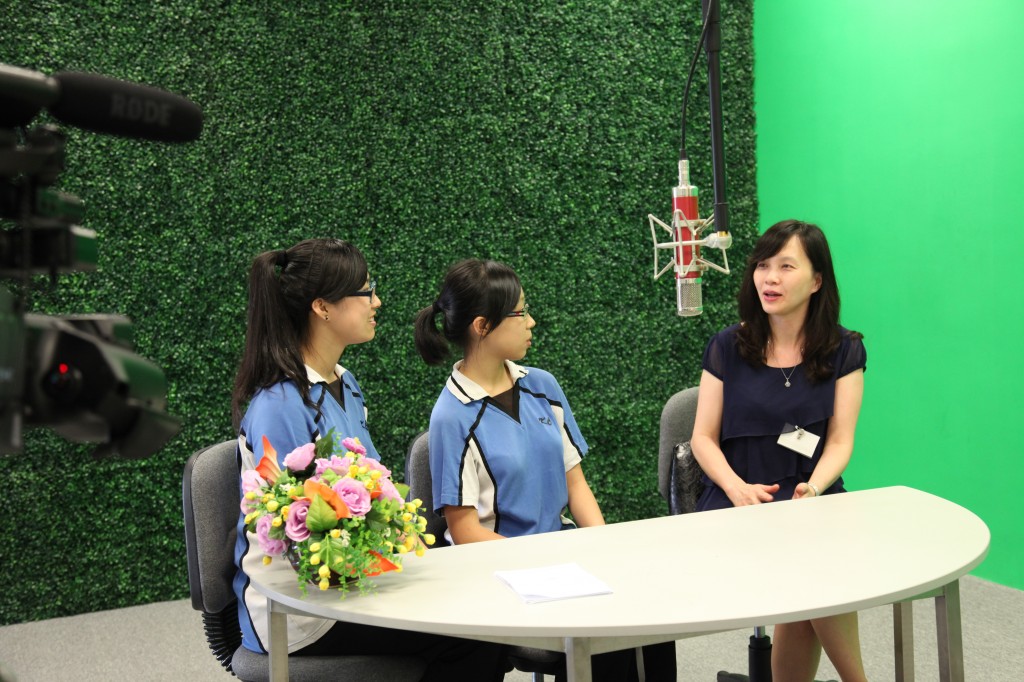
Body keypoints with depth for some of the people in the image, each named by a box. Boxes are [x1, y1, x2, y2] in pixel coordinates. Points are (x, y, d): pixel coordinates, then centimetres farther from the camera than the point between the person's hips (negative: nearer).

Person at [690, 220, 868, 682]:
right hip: (737, 502, 0)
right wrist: (737, 487, -15)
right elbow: (704, 438, 4)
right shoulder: (727, 348, 6)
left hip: (814, 499, 1)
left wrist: (813, 488, -19)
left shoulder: (845, 352, 7)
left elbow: (840, 442, 2)